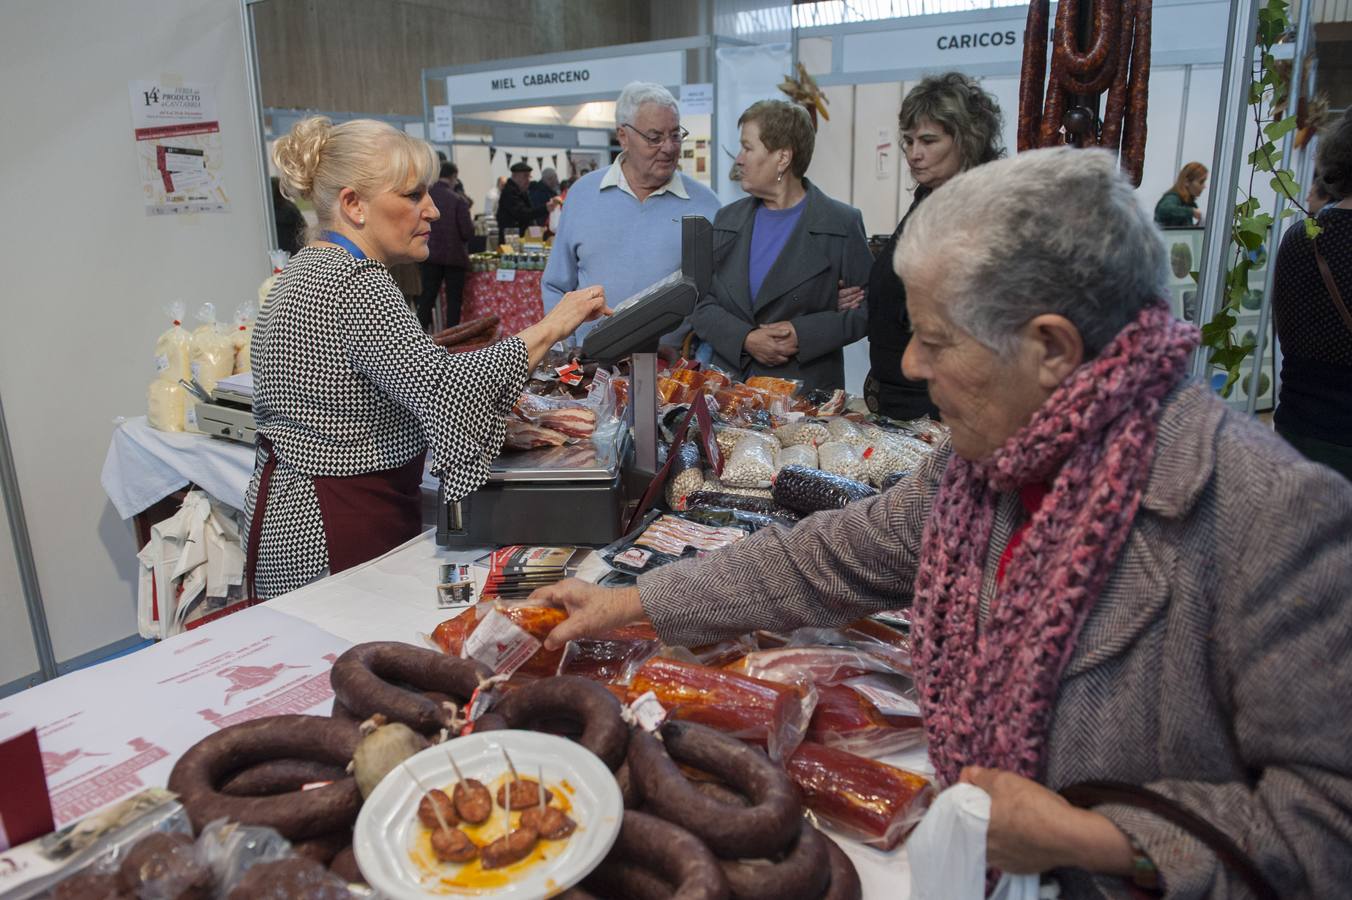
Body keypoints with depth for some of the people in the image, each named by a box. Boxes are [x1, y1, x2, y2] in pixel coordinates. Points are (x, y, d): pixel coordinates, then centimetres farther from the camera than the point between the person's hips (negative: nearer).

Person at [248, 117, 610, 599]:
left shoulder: (310, 269, 12)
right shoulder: (354, 284, -20)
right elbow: (441, 388, -31)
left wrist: (515, 421, 4)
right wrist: (547, 330, -23)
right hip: (343, 536, -10)